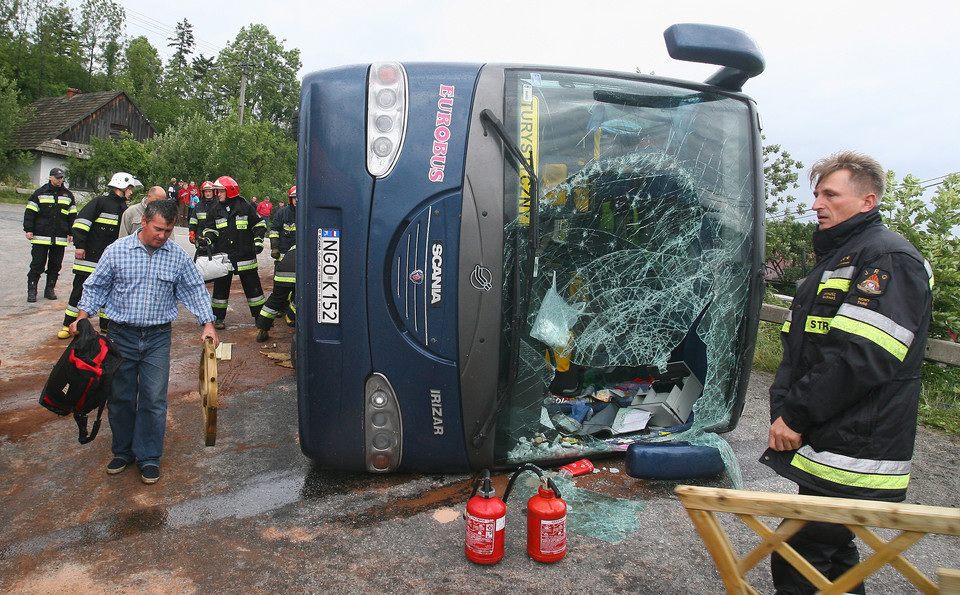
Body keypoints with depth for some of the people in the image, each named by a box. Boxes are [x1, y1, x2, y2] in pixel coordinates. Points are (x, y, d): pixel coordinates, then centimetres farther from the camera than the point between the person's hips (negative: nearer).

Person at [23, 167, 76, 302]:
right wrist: (28, 230, -4)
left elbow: (72, 216, 14)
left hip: (60, 239, 2)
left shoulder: (68, 195, 11)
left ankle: (50, 289, 17)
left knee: (55, 265, 6)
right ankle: (31, 290, 7)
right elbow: (30, 212, 3)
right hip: (40, 237, -2)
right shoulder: (39, 193, 4)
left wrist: (71, 233, 9)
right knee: (37, 265, -1)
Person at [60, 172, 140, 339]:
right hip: (89, 256, -6)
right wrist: (79, 245, -17)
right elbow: (81, 221, -14)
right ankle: (68, 325, 11)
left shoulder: (124, 208, 13)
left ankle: (106, 324, 20)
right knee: (80, 289, 1)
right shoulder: (100, 202, -9)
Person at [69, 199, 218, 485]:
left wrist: (207, 323, -3)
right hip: (121, 334, 1)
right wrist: (82, 317, -5)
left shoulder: (178, 256, -2)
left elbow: (195, 290, 5)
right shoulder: (117, 250, -4)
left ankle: (149, 457, 16)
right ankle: (122, 451, 30)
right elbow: (96, 286, 6)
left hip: (158, 338, 0)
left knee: (154, 399, 1)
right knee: (121, 397, 11)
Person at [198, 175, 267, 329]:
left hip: (245, 257, -3)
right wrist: (206, 239, -12)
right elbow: (211, 229, 9)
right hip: (223, 256, 3)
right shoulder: (215, 211, 8)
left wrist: (258, 241, -7)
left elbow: (259, 225, 5)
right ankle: (218, 317, 21)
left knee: (252, 286, 3)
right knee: (221, 286, 9)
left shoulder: (245, 207, -1)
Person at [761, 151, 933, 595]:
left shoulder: (889, 259, -12)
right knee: (830, 558, 21)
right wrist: (782, 407, 4)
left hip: (852, 455, -10)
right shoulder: (836, 256, 20)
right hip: (823, 446, 10)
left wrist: (796, 414, -16)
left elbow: (863, 356, -23)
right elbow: (798, 348, 18)